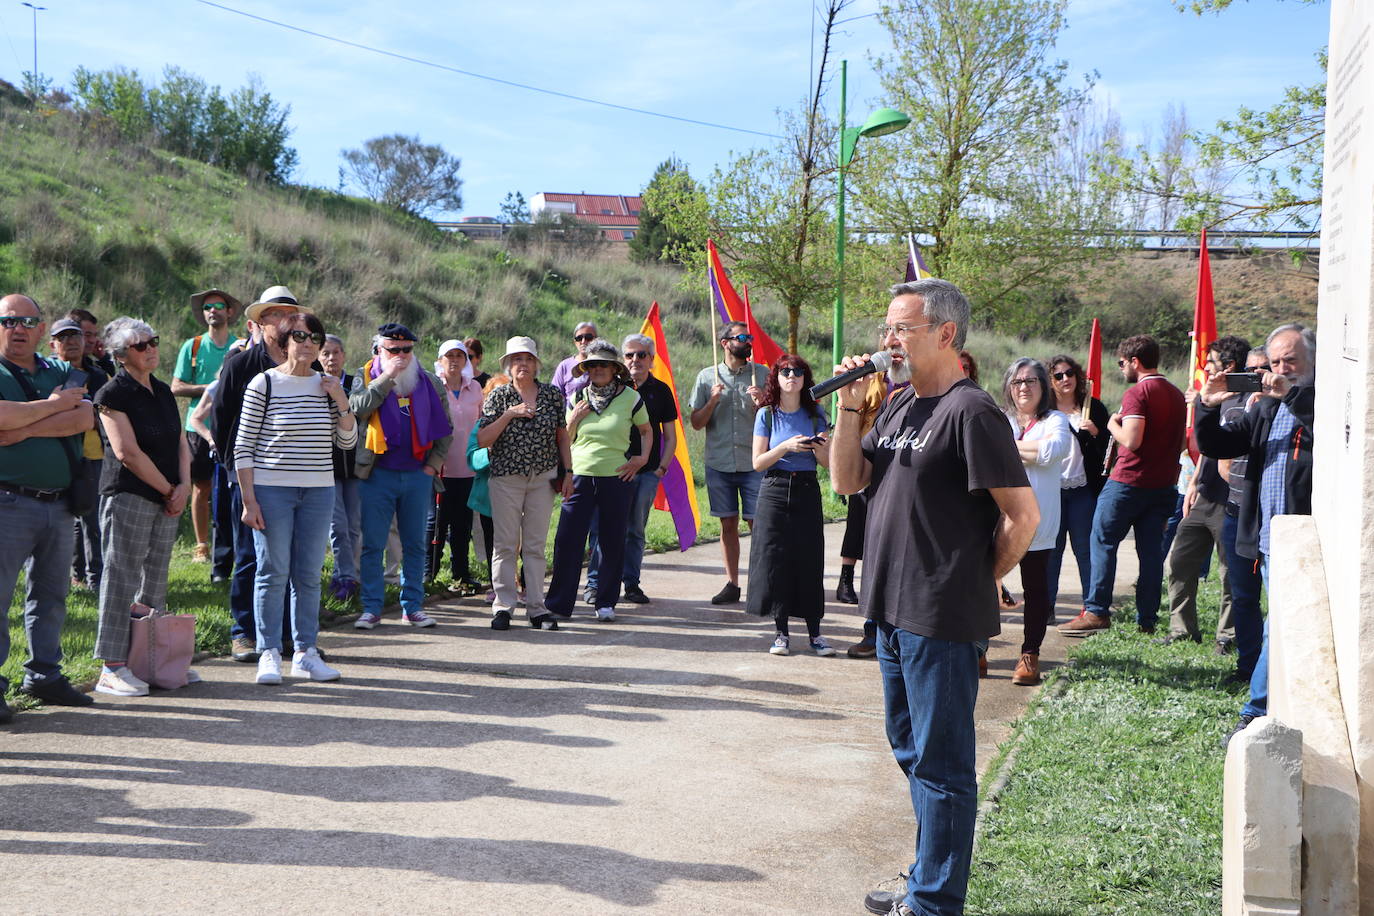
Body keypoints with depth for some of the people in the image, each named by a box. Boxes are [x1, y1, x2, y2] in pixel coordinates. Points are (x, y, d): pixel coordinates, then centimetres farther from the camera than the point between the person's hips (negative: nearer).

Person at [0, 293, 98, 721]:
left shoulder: (62, 372, 12)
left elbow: (84, 417, -5)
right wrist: (55, 404, -10)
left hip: (58, 504, 6)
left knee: (51, 594, 14)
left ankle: (44, 673, 25)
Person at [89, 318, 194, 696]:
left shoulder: (163, 391, 15)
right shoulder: (114, 394, -8)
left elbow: (180, 441, 14)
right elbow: (127, 452, -15)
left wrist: (184, 486, -2)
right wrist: (169, 490, -10)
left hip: (167, 500, 7)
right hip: (128, 497, -7)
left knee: (155, 581, 11)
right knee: (123, 578, -5)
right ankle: (113, 667, -1)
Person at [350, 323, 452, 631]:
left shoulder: (430, 383, 9)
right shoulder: (366, 378, 4)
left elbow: (445, 429, 14)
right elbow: (358, 407, -18)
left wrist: (433, 464, 4)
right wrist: (387, 377, -16)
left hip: (417, 475, 2)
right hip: (377, 475, -2)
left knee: (415, 544, 7)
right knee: (372, 544, 0)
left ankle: (413, 606, 15)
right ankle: (372, 608, 7)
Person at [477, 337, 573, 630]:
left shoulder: (553, 395, 5)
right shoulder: (499, 396, 0)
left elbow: (562, 436, 12)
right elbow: (482, 440, -6)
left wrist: (567, 473, 7)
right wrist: (508, 414, -16)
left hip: (543, 478, 1)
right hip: (506, 478, -1)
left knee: (536, 545, 4)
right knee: (505, 544, 0)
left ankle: (536, 608, 9)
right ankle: (502, 607, 5)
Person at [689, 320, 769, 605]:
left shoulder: (762, 374, 4)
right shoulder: (707, 376, 6)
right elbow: (696, 423, 5)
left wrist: (762, 404, -14)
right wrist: (713, 401, -10)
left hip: (754, 463, -1)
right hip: (719, 463, 1)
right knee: (728, 524, 7)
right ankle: (732, 584, 14)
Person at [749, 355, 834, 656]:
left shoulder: (815, 415, 6)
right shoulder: (766, 415, 3)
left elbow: (828, 462, 7)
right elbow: (758, 462, -2)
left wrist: (818, 447, -15)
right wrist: (786, 446, -15)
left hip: (807, 492, 1)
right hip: (774, 492, -1)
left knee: (809, 562, -1)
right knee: (775, 561, -1)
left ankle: (814, 633, 6)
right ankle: (781, 632, 10)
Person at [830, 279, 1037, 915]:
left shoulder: (970, 411, -15)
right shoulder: (899, 407, 12)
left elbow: (1023, 516, -16)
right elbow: (847, 481, 11)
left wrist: (978, 580, -4)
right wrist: (849, 407, -1)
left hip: (942, 622, -10)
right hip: (894, 612, 10)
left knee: (940, 766, 0)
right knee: (910, 750, 20)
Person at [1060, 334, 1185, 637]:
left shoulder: (1137, 392, -13)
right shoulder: (1176, 395, 13)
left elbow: (1131, 440, -22)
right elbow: (1181, 443, 20)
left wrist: (1113, 424, -5)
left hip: (1129, 480, -7)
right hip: (1163, 484, 7)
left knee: (1103, 541, 2)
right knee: (1151, 550, 7)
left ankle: (1096, 612, -1)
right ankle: (1147, 620, 8)